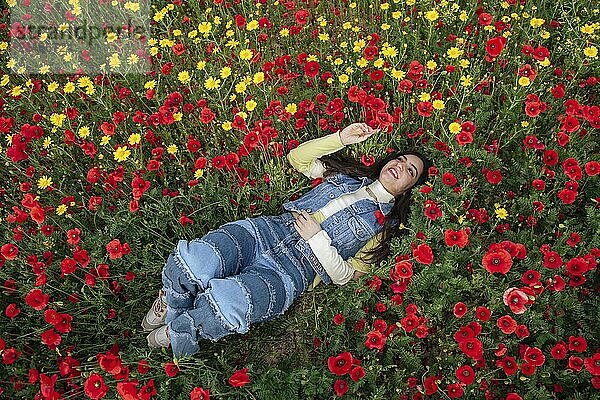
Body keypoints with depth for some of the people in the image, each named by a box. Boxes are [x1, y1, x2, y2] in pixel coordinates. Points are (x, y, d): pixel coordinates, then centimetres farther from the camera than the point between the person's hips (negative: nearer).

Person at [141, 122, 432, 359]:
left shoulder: (385, 225, 10)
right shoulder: (348, 175, 23)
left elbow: (344, 276, 2)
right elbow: (297, 158, 20)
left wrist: (317, 237, -10)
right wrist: (340, 138, 10)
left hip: (292, 270, -3)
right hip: (263, 230, 4)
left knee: (225, 304, -35)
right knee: (193, 262, -28)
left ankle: (175, 333, -1)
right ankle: (172, 305, 6)